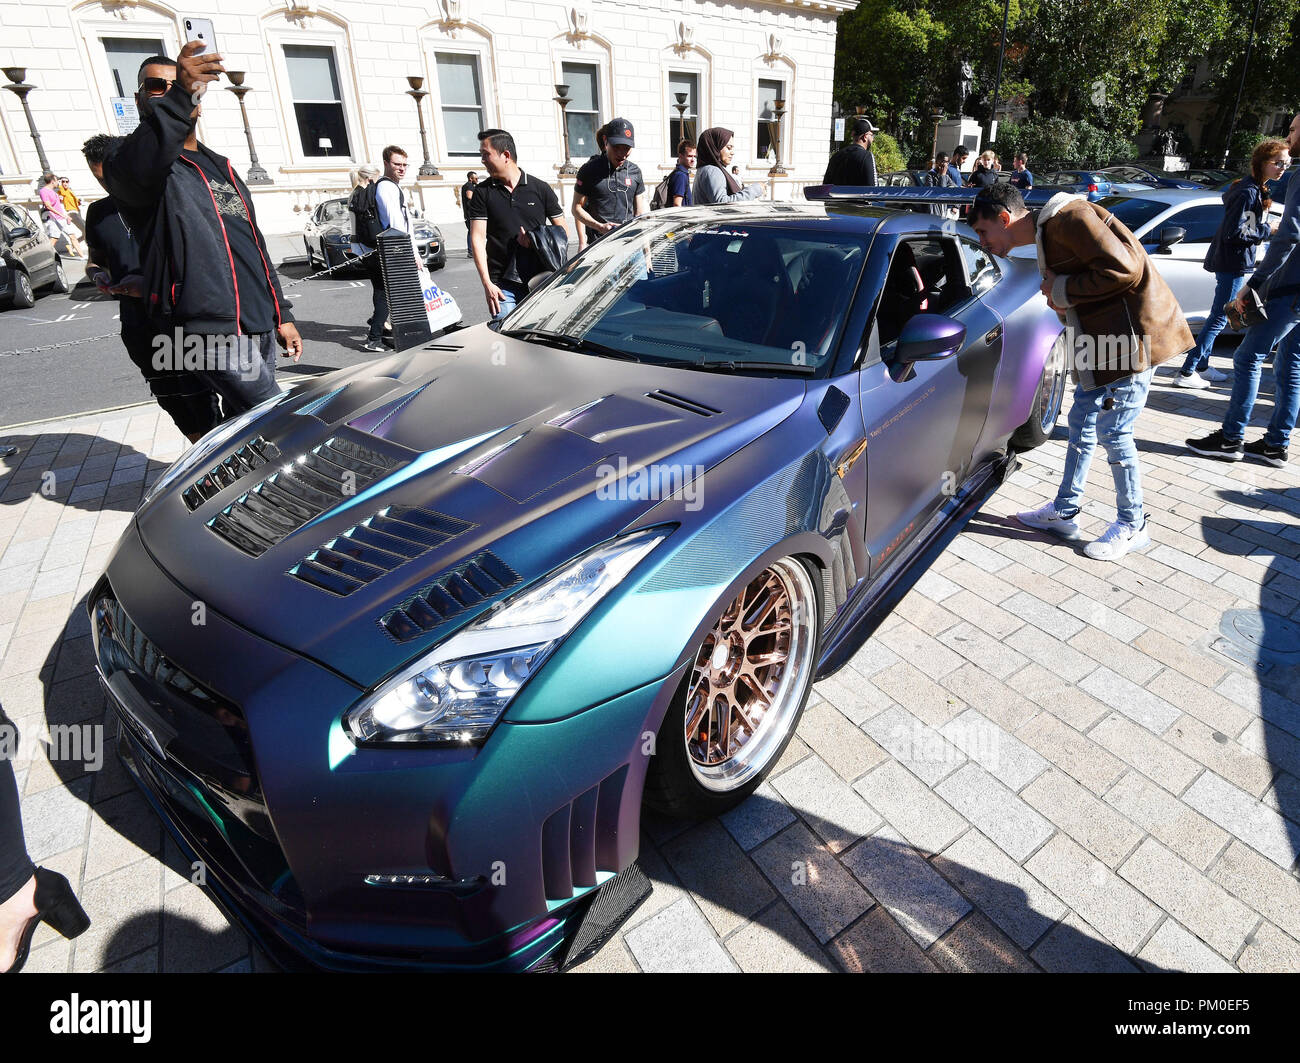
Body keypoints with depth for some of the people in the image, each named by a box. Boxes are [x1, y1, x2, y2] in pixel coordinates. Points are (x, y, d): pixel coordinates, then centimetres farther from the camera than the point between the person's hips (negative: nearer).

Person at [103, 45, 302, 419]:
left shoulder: (220, 166, 27)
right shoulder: (133, 156, 5)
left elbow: (255, 245, 26)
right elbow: (136, 171, -24)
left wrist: (281, 315, 19)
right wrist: (175, 98, -34)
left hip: (259, 325, 7)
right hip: (210, 328, -7)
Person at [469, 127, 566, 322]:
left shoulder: (540, 188, 7)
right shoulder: (482, 192, 7)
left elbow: (562, 231, 11)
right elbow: (477, 238, 0)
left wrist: (536, 241, -8)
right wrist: (487, 283, -10)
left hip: (539, 282, 1)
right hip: (502, 285, 0)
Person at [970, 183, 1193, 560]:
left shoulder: (1067, 217, -17)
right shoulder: (1046, 237, 15)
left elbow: (1123, 269, -25)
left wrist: (1063, 291, -14)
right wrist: (1058, 298, -3)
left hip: (1132, 335, -10)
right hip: (1100, 340, 10)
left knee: (1113, 433, -2)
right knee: (1081, 423, 15)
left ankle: (1133, 526, 14)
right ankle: (1064, 512, 27)